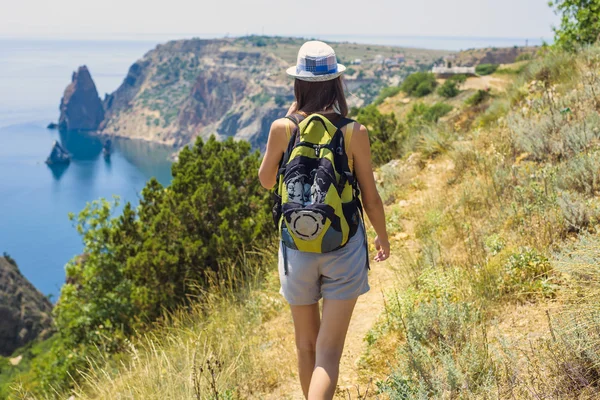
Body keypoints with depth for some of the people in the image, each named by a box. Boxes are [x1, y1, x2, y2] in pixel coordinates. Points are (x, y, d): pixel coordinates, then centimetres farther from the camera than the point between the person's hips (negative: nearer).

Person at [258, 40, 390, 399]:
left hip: (298, 249, 2)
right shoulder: (355, 133, -9)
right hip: (345, 249, -1)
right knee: (329, 352, 1)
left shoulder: (283, 128, -8)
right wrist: (383, 237, 17)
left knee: (306, 345, 21)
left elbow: (266, 180, 7)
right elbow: (370, 197, -2)